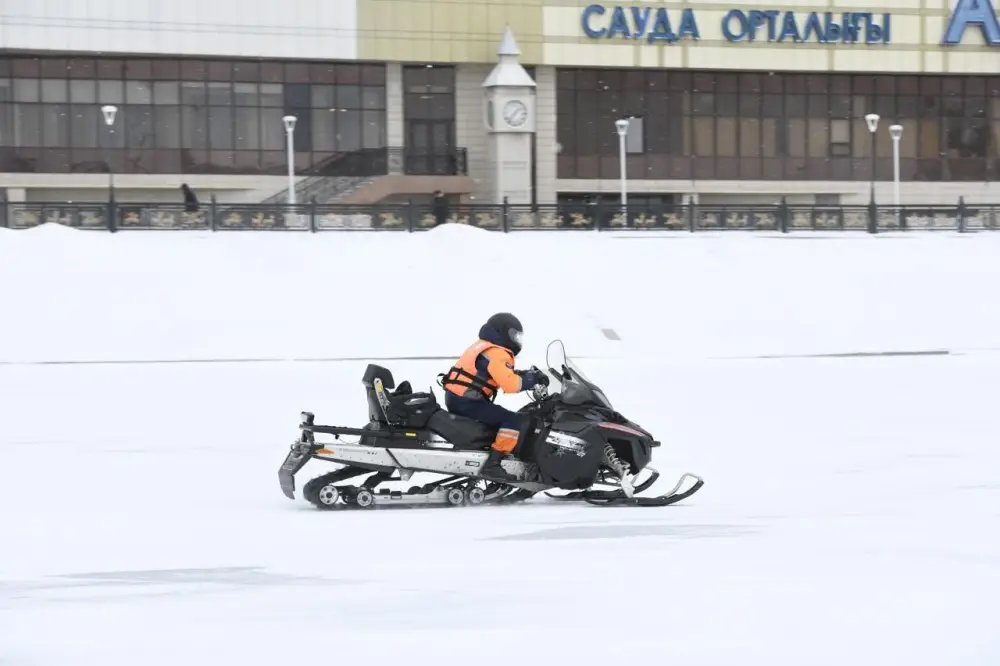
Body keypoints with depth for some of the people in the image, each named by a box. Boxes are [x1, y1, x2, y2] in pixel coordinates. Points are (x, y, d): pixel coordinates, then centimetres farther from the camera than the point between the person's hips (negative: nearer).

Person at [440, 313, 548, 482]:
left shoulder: (483, 346, 18)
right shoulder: (497, 354, -14)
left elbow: (504, 375, 23)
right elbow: (510, 384, -25)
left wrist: (525, 374, 10)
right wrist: (532, 379, -11)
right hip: (467, 402, -11)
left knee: (503, 417, 31)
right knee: (514, 421, -16)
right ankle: (492, 465, -23)